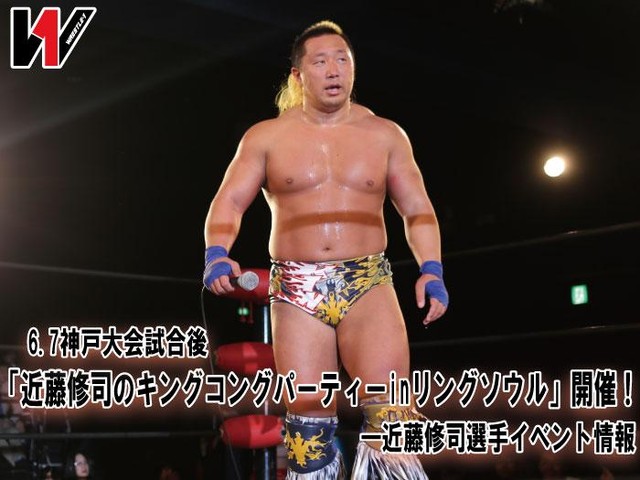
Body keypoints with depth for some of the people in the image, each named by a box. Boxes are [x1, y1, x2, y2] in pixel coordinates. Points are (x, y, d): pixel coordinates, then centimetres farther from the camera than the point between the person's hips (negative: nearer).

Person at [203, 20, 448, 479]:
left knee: (390, 411, -17)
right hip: (297, 291, 0)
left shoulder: (385, 134, 10)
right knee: (309, 424, -1)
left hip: (369, 285, 0)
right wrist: (217, 254, -18)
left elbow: (418, 209, 10)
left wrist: (431, 270, -5)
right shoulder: (266, 137, 7)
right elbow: (229, 202, 2)